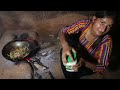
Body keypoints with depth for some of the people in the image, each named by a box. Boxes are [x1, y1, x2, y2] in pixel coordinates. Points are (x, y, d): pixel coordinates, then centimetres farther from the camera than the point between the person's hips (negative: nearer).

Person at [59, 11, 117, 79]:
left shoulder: (106, 41, -33)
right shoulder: (84, 24, -27)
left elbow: (103, 68, -26)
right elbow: (63, 32, -21)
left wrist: (84, 63, -45)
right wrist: (65, 45, -43)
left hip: (90, 64, -4)